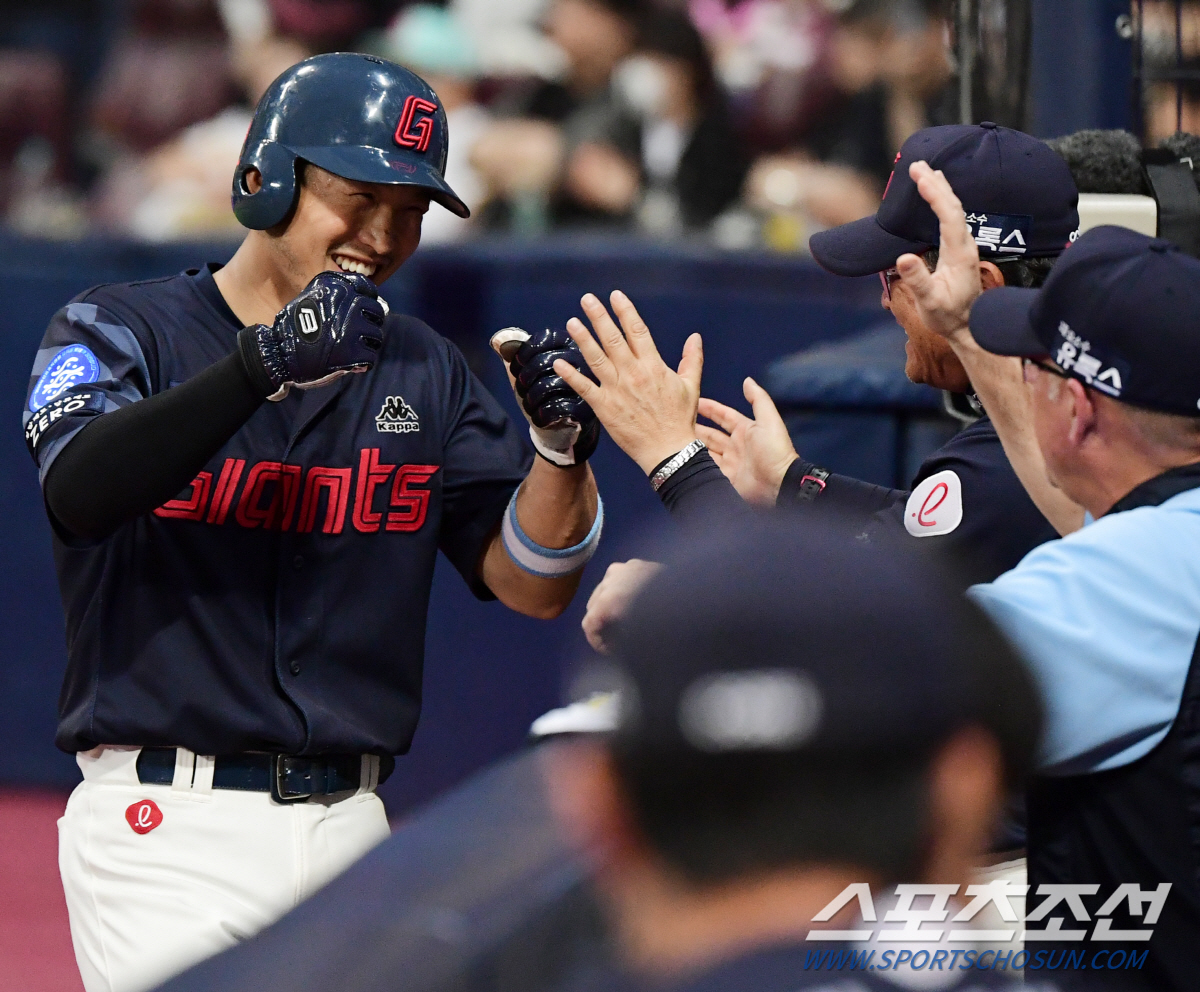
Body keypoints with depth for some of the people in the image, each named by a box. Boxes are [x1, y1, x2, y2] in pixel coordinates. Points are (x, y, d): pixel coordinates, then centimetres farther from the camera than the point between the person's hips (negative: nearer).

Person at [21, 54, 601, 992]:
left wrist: (562, 442, -12)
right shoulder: (121, 331, -2)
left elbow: (530, 585, 7)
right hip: (166, 824, -5)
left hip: (350, 832, 5)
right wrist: (269, 363, -32)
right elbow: (80, 491, -24)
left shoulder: (426, 373, 12)